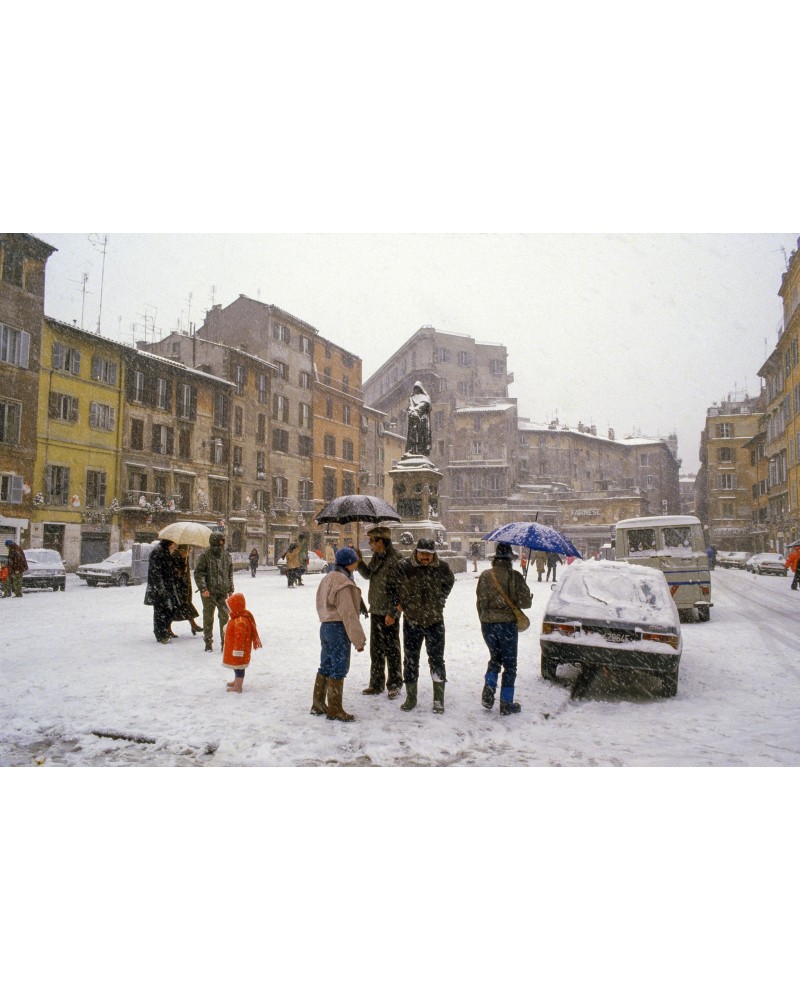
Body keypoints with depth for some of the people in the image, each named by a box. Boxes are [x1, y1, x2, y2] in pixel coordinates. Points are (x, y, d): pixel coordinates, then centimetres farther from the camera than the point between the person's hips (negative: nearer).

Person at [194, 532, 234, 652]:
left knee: (225, 617, 1)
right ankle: (208, 642, 17)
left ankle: (225, 641, 10)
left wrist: (230, 589, 12)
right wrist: (203, 588, -16)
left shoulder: (227, 556, 8)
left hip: (223, 592, 3)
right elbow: (198, 573, -8)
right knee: (208, 617, 6)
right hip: (209, 592, -3)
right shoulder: (205, 555, -6)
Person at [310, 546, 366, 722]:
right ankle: (334, 709, 9)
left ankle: (318, 704, 27)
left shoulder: (329, 578, 10)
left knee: (325, 666, 17)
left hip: (325, 626, 9)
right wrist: (358, 639, -16)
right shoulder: (344, 584, -20)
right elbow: (349, 614, -21)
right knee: (338, 669, 1)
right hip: (338, 629, -9)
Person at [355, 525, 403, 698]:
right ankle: (376, 684, 27)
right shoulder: (376, 556, 7)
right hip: (375, 610, 9)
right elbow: (368, 575, 19)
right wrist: (359, 561, 3)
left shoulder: (394, 560, -19)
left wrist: (392, 613, -19)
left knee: (391, 649, 4)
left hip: (388, 613, -9)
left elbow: (397, 590, -19)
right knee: (376, 649, 16)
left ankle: (394, 685, 17)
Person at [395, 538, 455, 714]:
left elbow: (449, 581, 14)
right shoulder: (403, 567, -11)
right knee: (410, 660, 9)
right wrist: (398, 603, 0)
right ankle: (411, 698, 23)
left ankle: (439, 700, 15)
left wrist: (440, 599, 8)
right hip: (411, 621, 0)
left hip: (435, 621, 0)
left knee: (437, 660, 3)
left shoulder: (441, 568, -8)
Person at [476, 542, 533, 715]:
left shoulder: (485, 576, -1)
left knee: (495, 658, 23)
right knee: (509, 664, 9)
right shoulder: (515, 576, -10)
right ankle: (506, 704, 11)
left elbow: (480, 602, 3)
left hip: (487, 624, 3)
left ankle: (488, 691, 5)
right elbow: (525, 602, -10)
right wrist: (529, 599, 13)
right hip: (507, 624, -3)